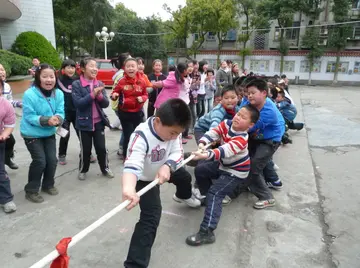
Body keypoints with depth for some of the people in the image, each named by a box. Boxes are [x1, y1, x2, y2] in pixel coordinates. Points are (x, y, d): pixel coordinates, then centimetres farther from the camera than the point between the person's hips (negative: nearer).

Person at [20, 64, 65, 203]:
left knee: (52, 160, 7)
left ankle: (48, 185, 32)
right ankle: (31, 190, 13)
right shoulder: (29, 94, -22)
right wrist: (46, 120, -34)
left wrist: (58, 119, -31)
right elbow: (29, 116, -21)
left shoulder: (58, 94, -9)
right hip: (32, 134, -5)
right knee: (40, 161, -7)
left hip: (49, 133, 5)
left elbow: (60, 112, -8)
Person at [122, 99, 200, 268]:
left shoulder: (173, 129, -22)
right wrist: (128, 188, -75)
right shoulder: (142, 137, -42)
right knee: (151, 217, -18)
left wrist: (167, 167, -45)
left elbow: (177, 153, -22)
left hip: (164, 170, 7)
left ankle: (183, 196, 70)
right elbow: (132, 164, -55)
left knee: (184, 177, 31)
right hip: (144, 178, -7)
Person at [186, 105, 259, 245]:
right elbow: (213, 133, -21)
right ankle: (207, 197, 34)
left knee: (215, 193, -20)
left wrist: (207, 155, -62)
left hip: (236, 171, -8)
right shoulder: (226, 123, -11)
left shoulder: (241, 139, -32)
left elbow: (225, 151, -46)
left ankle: (207, 232, -20)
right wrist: (203, 143, -41)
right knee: (200, 170, 14)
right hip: (224, 164, 8)